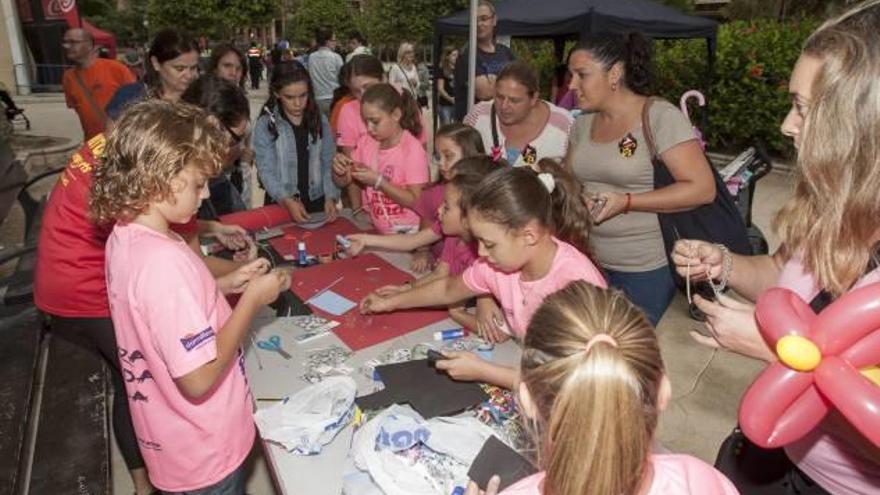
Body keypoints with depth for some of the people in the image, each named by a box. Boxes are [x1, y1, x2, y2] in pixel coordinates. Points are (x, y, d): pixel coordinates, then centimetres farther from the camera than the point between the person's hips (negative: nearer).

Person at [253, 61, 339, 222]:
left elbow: (329, 164, 1)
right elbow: (266, 171, -11)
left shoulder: (320, 121, 2)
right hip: (280, 205, -2)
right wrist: (287, 201, -25)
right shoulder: (265, 125, -6)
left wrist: (330, 197, -14)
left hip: (317, 202, 2)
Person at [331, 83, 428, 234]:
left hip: (405, 233, -5)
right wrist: (338, 169, -12)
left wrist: (378, 181, -21)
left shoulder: (413, 149, -13)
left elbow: (416, 201, -15)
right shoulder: (365, 141, 4)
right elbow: (343, 182, 11)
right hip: (373, 228, 5)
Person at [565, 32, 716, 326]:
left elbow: (702, 189, -17)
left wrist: (625, 202, -22)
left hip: (646, 270, -5)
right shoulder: (583, 123, 7)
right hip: (589, 262, 6)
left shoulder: (660, 117, -13)